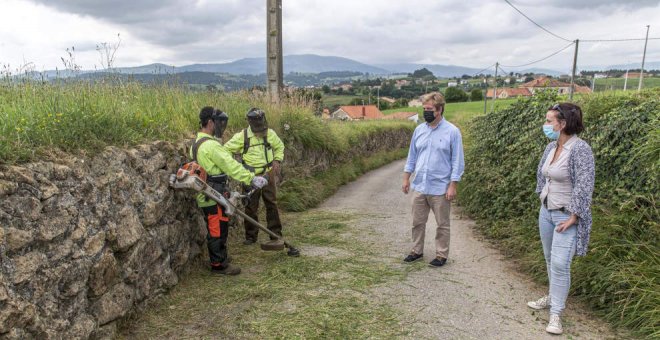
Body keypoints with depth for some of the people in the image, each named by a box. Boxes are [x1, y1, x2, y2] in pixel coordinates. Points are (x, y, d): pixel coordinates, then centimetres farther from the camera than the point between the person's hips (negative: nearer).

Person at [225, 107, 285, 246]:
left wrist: (277, 161, 2)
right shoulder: (242, 136, -11)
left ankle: (276, 234, 19)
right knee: (251, 207, 7)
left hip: (268, 174, 2)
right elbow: (226, 150, -5)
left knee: (272, 204, 8)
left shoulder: (270, 134, -3)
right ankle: (251, 236, 20)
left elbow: (279, 147, 15)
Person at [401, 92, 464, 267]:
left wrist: (453, 186, -11)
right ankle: (417, 251, 28)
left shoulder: (452, 131, -7)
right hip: (419, 186, 4)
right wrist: (406, 178, 9)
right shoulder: (419, 130, 6)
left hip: (440, 188, -4)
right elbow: (412, 156, 13)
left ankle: (441, 255, 22)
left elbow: (457, 161, -7)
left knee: (442, 224, 8)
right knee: (418, 222, 13)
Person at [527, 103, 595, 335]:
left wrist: (572, 218, -18)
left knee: (560, 263, -8)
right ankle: (554, 297, 34)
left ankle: (556, 313, 2)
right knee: (550, 260, 17)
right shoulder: (551, 147, 4)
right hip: (546, 211, 8)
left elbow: (584, 187, -20)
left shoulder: (580, 149, -19)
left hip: (566, 215, -7)